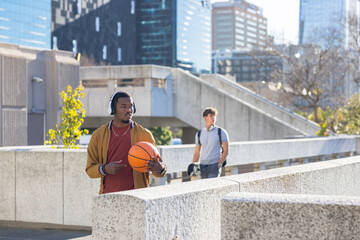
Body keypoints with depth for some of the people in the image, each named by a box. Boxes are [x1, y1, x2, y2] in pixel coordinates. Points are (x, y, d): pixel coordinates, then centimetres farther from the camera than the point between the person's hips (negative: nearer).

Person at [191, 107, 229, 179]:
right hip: (202, 166, 4)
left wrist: (219, 164, -10)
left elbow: (226, 150, 0)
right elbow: (197, 153, 13)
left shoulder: (221, 132, 0)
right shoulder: (199, 134, 9)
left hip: (215, 165, -4)